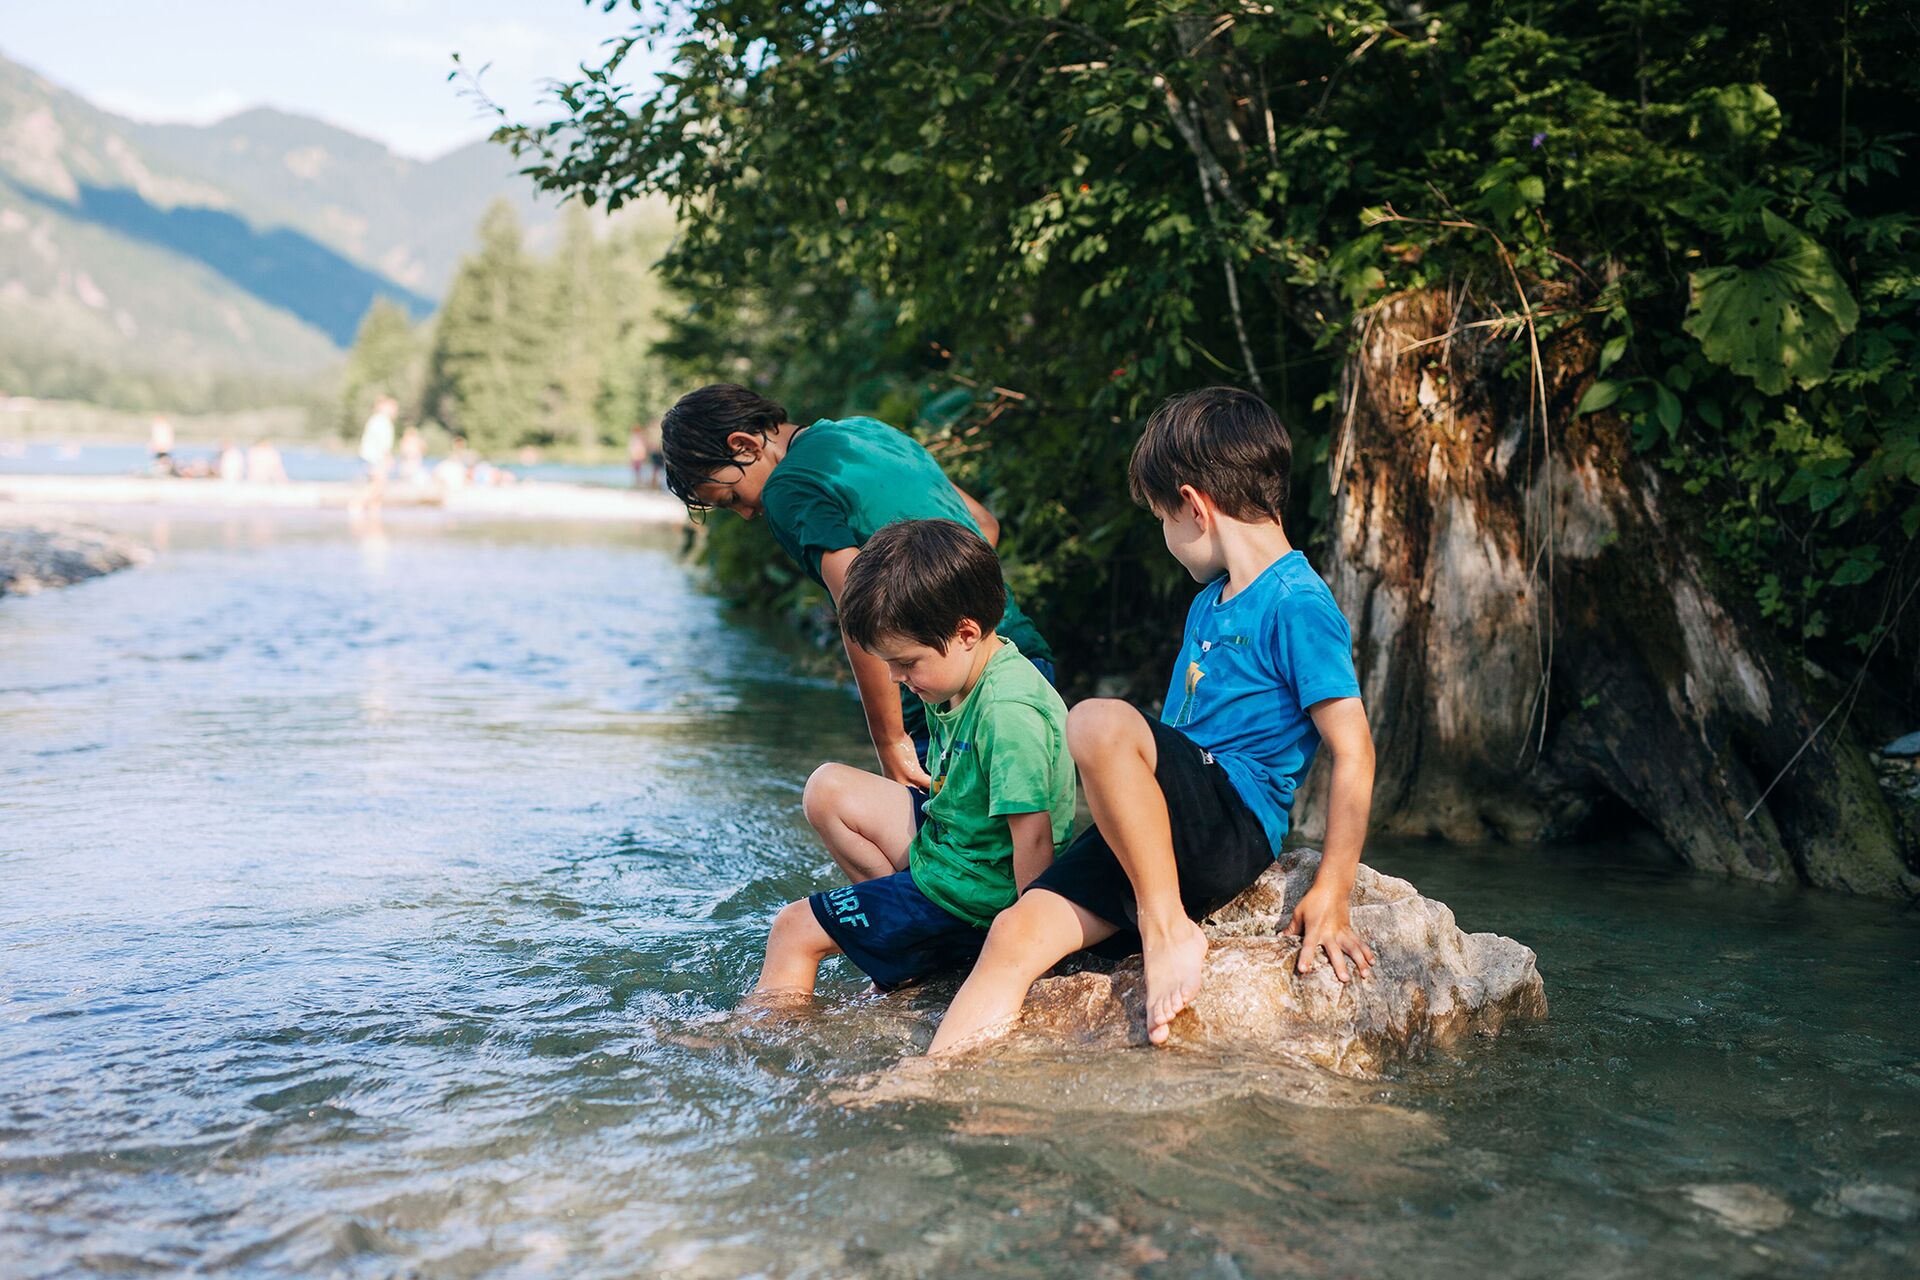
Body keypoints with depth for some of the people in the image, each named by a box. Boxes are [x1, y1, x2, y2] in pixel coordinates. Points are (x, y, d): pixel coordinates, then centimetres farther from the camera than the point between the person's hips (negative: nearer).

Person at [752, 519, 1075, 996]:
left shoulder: (1010, 711, -29)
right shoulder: (959, 682, 0)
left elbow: (1033, 837, -29)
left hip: (970, 892, -10)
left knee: (794, 930, -4)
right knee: (827, 788, 14)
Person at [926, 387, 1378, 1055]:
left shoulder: (1299, 605, -9)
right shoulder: (1208, 603, 21)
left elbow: (1354, 751, -13)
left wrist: (1331, 893, -15)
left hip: (1234, 824, -8)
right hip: (1157, 824, 8)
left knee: (1098, 721, -31)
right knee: (1017, 934, -10)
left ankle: (1168, 930, -21)